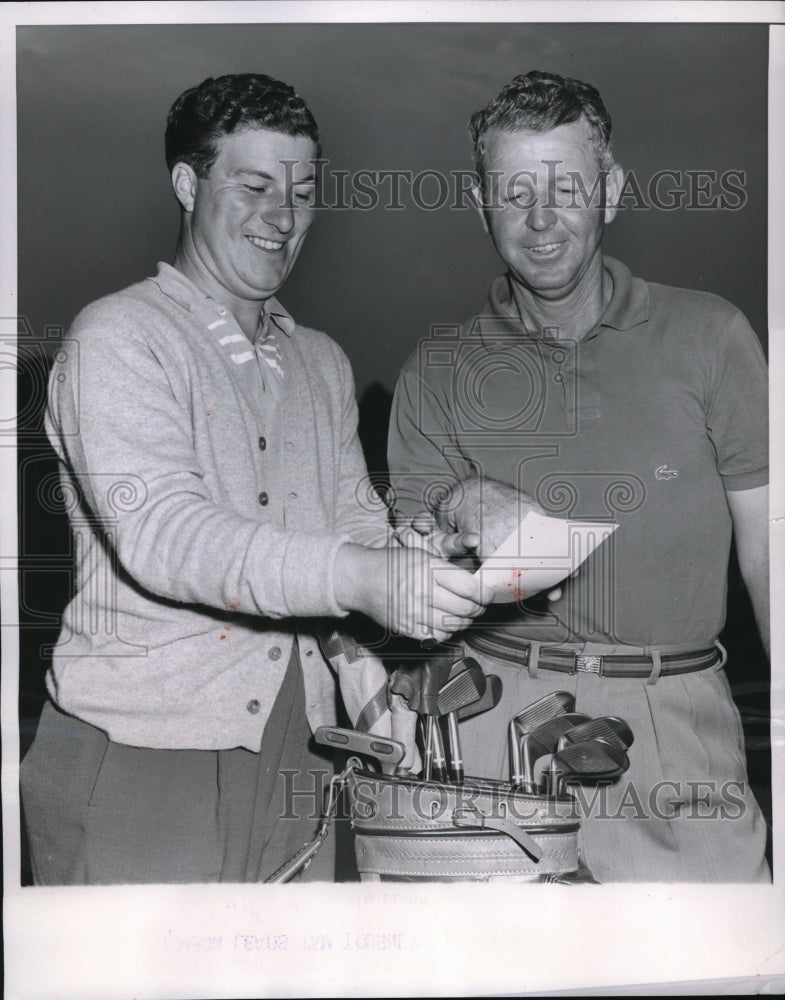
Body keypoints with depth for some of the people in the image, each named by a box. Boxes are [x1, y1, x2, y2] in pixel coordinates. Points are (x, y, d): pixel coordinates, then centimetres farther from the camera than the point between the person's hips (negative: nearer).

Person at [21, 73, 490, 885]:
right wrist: (362, 580, -31)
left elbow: (354, 527, 12)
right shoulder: (117, 338, -5)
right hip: (136, 769, -5)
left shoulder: (322, 364, 18)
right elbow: (161, 534, -19)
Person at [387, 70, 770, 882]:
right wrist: (459, 507, -17)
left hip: (679, 714, 0)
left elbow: (766, 547, 6)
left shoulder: (707, 335, 5)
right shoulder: (439, 372, 8)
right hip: (502, 710, 0)